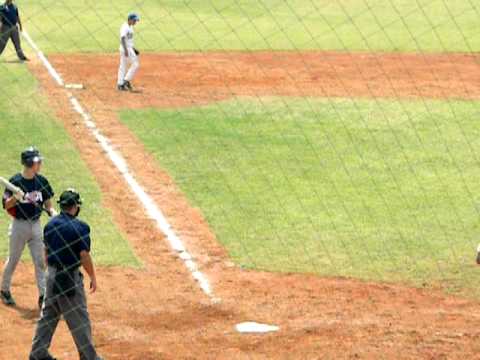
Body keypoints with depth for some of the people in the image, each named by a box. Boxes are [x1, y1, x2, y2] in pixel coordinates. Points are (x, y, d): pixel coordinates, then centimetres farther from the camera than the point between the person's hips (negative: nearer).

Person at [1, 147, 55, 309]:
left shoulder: (41, 181, 0)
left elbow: (47, 203, 9)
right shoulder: (15, 181, -13)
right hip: (19, 225, -4)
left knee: (40, 262, 3)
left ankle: (43, 295, 5)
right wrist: (15, 197, -30)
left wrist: (52, 212, -11)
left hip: (36, 225, 4)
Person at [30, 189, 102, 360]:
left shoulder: (51, 224, 4)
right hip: (70, 277, -7)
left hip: (52, 275, 7)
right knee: (79, 318, 1)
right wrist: (93, 277, -7)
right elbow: (84, 256, -18)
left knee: (48, 314, 16)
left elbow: (46, 251, 13)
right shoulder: (79, 227, -17)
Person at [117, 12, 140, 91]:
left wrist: (133, 48, 21)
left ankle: (120, 84, 11)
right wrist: (126, 50, -31)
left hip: (129, 48, 10)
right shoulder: (125, 27, -16)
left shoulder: (130, 27, 15)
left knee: (123, 66, 9)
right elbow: (122, 38, -24)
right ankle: (126, 80, -4)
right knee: (135, 64, -8)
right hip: (126, 49, -10)